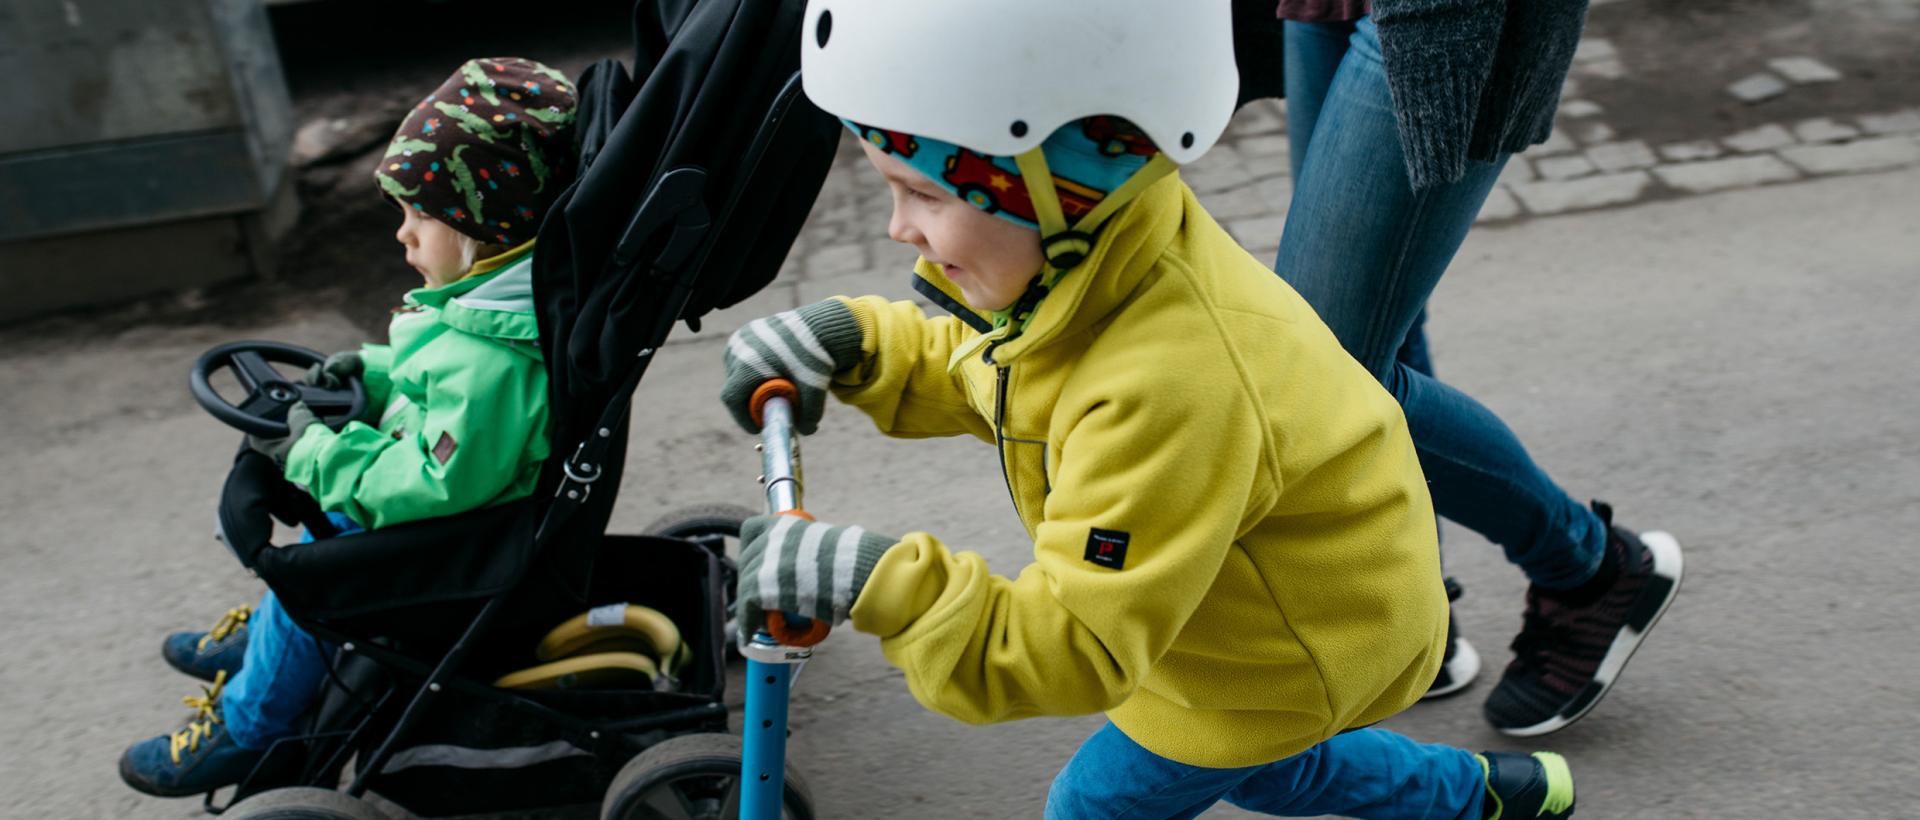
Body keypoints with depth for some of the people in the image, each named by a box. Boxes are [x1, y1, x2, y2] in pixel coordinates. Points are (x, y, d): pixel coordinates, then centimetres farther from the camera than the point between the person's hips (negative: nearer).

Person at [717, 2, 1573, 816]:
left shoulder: (1166, 391, -44)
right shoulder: (1080, 263, -16)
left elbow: (1078, 644, -39)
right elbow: (972, 371, 5)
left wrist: (884, 586, -48)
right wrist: (856, 341, -13)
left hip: (1308, 645, -9)